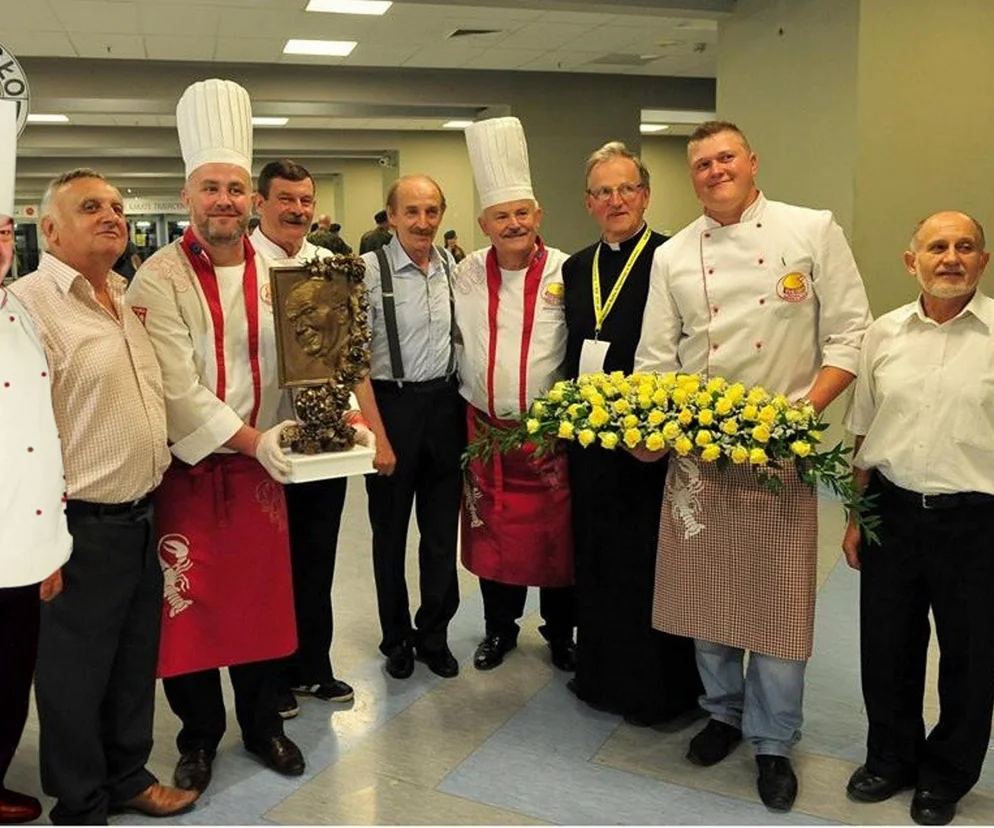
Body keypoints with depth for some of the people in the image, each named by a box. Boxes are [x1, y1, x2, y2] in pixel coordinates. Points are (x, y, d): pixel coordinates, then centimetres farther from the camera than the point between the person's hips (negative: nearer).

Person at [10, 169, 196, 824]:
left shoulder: (128, 298, 10)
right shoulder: (29, 304, -15)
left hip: (142, 517, 8)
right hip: (82, 529, -7)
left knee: (136, 659, 20)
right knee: (76, 673, 10)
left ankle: (127, 775, 40)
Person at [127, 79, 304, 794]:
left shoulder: (277, 270, 3)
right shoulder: (160, 280, -11)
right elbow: (177, 388, -17)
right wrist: (253, 440, -20)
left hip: (264, 466, 4)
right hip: (188, 469, -3)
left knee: (264, 595, 13)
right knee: (190, 605, 7)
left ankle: (263, 723, 34)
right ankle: (199, 738, 29)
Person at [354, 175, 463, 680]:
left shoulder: (453, 267, 3)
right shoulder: (370, 269, -10)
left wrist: (466, 409, 7)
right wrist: (377, 435, -13)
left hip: (445, 405, 4)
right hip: (390, 405, -4)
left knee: (442, 531, 13)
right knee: (390, 532, 12)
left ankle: (434, 634, 32)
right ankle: (396, 639, 32)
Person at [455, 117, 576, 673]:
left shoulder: (564, 272, -8)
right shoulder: (469, 274, 1)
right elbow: (461, 342, 10)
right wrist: (473, 396, 8)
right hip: (485, 427, 3)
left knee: (554, 532, 7)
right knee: (493, 532, 11)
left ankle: (561, 630, 27)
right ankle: (500, 627, 30)